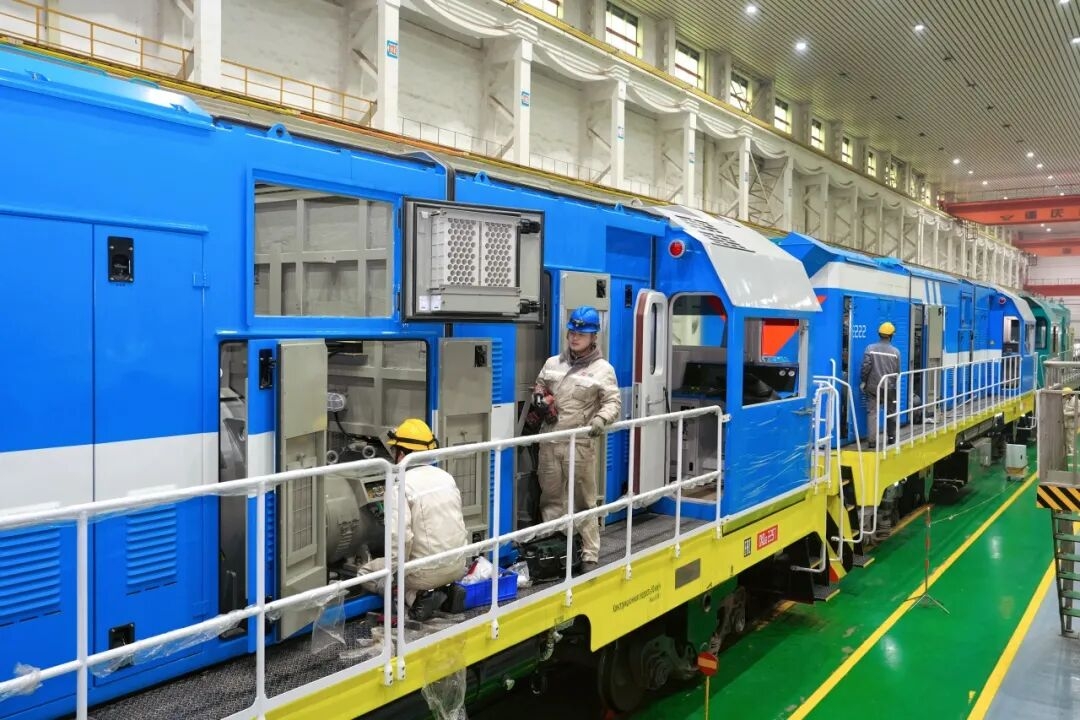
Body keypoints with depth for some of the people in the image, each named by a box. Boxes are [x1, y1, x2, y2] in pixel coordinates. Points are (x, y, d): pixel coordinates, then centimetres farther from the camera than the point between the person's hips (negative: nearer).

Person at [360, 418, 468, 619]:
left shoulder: (399, 485, -15)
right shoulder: (445, 476, 7)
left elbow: (400, 536, -25)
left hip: (427, 571, -7)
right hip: (457, 565, 7)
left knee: (366, 573, 17)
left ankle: (416, 596, -5)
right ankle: (448, 588, 10)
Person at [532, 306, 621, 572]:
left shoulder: (602, 369, -2)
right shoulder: (553, 363, 12)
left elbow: (613, 402, -5)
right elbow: (539, 387, 26)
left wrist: (600, 420, -24)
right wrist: (539, 398, 3)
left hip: (581, 444, -4)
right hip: (550, 442, 5)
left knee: (584, 501, 1)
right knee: (550, 498, 12)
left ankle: (590, 555, 8)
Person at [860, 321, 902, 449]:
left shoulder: (870, 349, -7)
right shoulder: (895, 352, -3)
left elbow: (865, 367, -11)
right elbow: (897, 372, 3)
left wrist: (863, 381, 0)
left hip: (872, 387, -1)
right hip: (889, 387, 1)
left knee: (872, 413, 1)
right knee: (892, 413, 18)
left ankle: (872, 440, -4)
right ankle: (892, 437, 28)